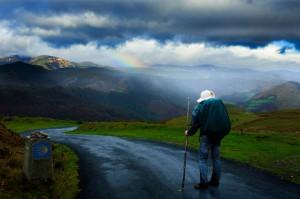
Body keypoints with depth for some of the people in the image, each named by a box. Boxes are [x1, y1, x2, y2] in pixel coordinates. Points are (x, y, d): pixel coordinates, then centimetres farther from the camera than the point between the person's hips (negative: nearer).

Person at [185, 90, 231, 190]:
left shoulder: (200, 106, -1)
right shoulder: (221, 104, 11)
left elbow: (195, 122, -3)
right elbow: (227, 121, 10)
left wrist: (189, 132, 10)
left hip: (206, 134, -5)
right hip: (219, 134, 5)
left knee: (203, 158, 0)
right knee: (216, 158, 14)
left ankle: (204, 183, -5)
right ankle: (215, 180, 20)